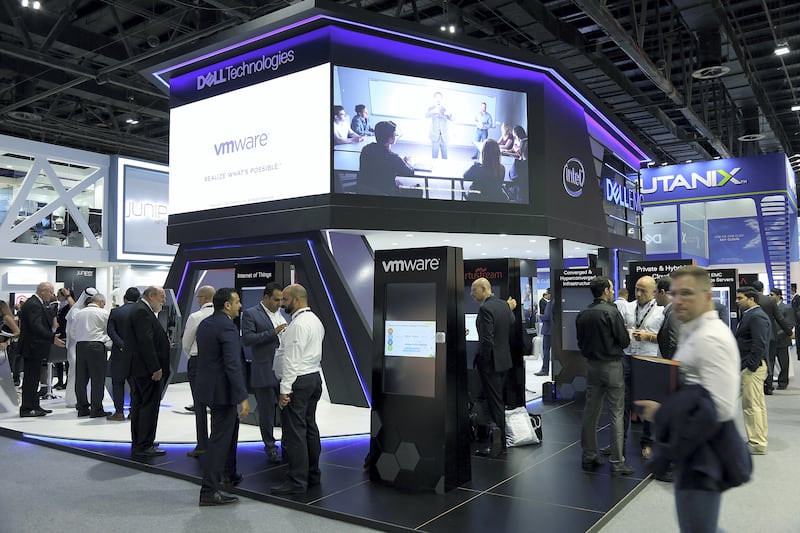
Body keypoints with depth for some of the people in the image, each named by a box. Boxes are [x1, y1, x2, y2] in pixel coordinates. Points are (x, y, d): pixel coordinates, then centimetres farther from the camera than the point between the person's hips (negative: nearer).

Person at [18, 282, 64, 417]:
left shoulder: (36, 303, 15)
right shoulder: (33, 305, -18)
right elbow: (36, 326, -29)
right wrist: (52, 338, -36)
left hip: (33, 348, 11)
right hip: (32, 348, -11)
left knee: (32, 379, 15)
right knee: (30, 379, -4)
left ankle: (34, 406, 23)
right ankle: (27, 409, 2)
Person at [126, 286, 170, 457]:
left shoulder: (141, 310, 16)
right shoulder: (142, 311, -17)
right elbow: (146, 341, -23)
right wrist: (155, 368, -22)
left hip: (138, 369, 11)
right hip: (147, 369, -11)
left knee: (139, 405, 15)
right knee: (149, 405, -5)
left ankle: (138, 444, 25)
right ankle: (144, 446, 0)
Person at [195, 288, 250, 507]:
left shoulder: (205, 323, 9)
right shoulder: (227, 327, -20)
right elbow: (233, 365, -26)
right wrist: (243, 397, -25)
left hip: (207, 385, 10)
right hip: (222, 390, -10)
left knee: (231, 426, 25)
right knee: (220, 438, -2)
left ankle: (228, 474, 37)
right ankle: (209, 491, 4)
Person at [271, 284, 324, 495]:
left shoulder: (298, 324, -17)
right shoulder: (315, 320, 15)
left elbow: (292, 359, -20)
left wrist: (285, 389, -19)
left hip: (298, 382, -10)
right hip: (314, 378, 11)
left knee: (294, 431, -5)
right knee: (310, 427, 15)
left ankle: (297, 481, 0)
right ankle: (312, 474, 24)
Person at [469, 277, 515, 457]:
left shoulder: (485, 308, -19)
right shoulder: (505, 305, 7)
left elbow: (487, 340, -23)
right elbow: (512, 332, 13)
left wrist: (482, 362, -13)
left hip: (491, 361, -8)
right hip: (505, 360, 9)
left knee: (494, 403, -1)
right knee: (499, 401, 16)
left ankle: (497, 444, 6)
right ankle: (501, 443, 24)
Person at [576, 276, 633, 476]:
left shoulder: (582, 315, 4)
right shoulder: (611, 312, -14)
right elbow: (625, 341, -11)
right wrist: (614, 345, 8)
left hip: (591, 366, 6)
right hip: (611, 365, -6)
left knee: (590, 412, 11)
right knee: (616, 414, 1)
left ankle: (588, 458, 19)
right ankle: (617, 462, 4)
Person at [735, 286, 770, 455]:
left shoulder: (757, 316, -16)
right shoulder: (751, 315, 17)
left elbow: (759, 344, -23)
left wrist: (750, 366, -21)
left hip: (752, 367, -11)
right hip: (750, 366, 11)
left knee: (751, 406, -6)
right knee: (758, 404, 16)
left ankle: (757, 444, 0)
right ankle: (759, 439, 25)